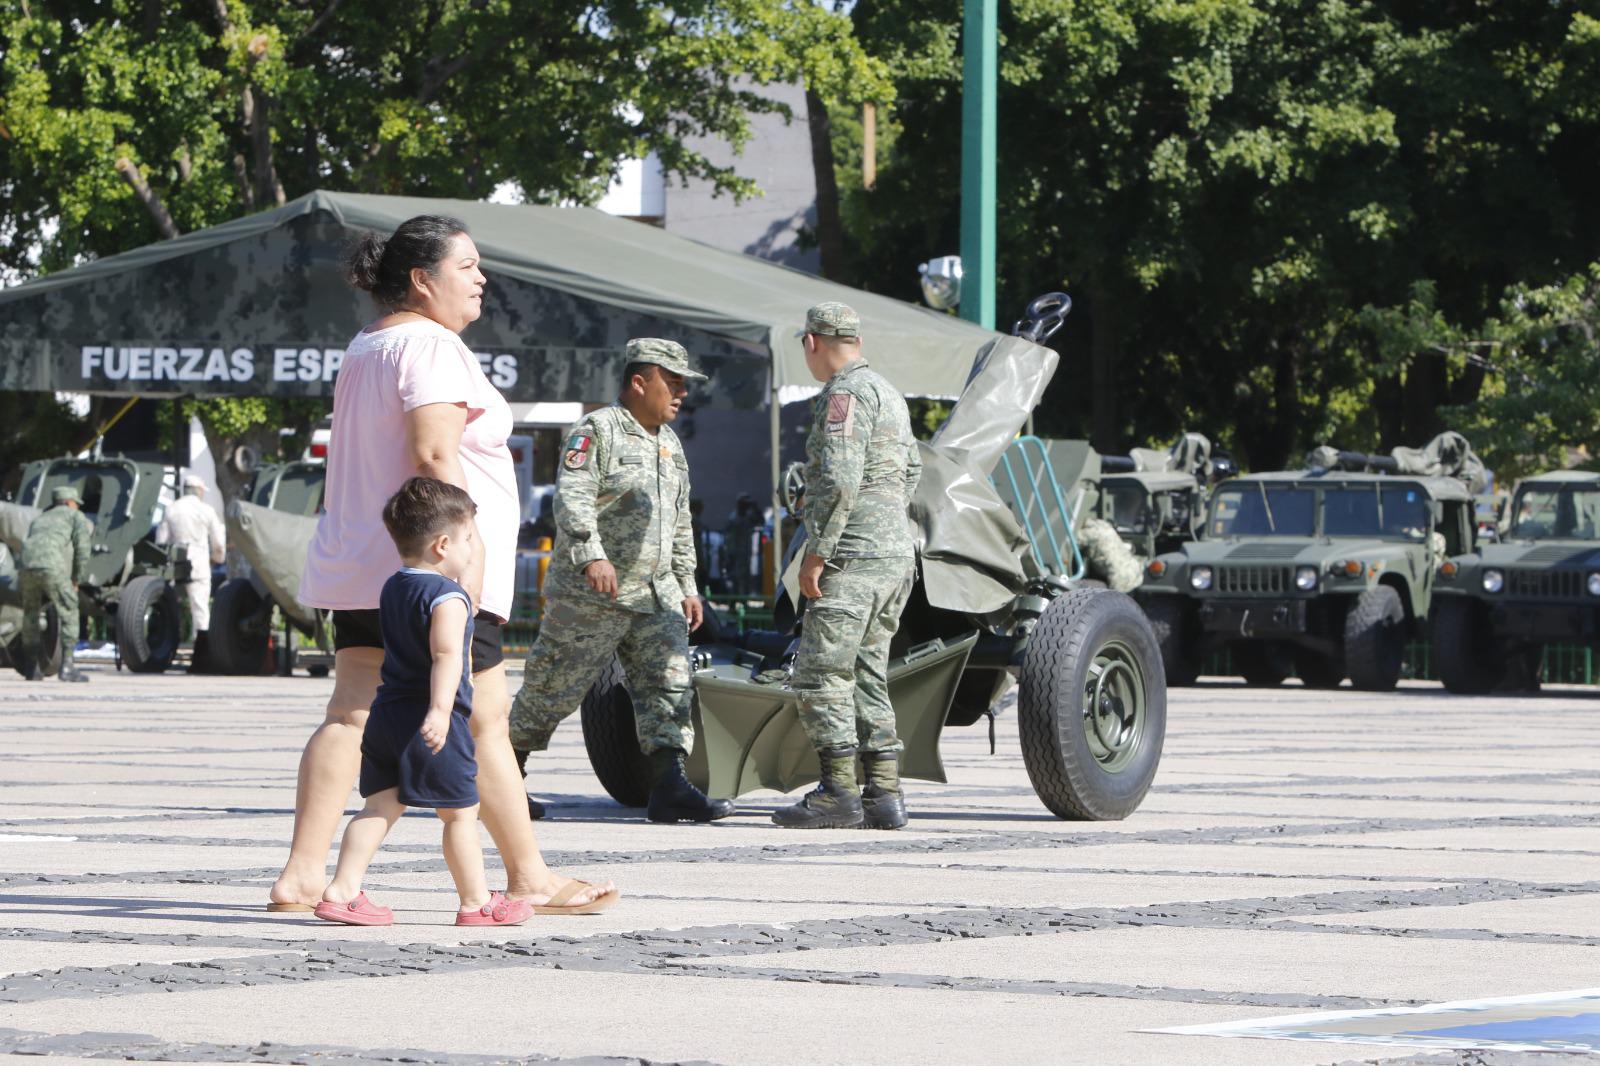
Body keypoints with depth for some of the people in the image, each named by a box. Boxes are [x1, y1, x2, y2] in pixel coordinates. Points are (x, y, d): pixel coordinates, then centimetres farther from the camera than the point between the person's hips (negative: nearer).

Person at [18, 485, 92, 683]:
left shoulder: (39, 521, 39)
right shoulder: (76, 516, 22)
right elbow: (82, 548, 8)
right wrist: (76, 580, 15)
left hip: (26, 566, 5)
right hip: (53, 568, -5)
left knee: (31, 615, 21)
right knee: (68, 613, 5)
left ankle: (32, 668, 21)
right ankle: (67, 666, -5)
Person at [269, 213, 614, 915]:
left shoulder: (364, 349, 19)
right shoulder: (430, 346, -12)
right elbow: (433, 455, -22)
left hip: (358, 563, 9)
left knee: (350, 714, 2)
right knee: (483, 721, 0)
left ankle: (302, 873, -6)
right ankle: (529, 876, 7)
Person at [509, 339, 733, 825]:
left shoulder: (669, 443, 18)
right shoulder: (596, 432, -9)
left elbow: (680, 524, 25)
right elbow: (572, 498, -22)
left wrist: (688, 587, 21)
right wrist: (592, 555, -35)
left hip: (655, 593, 7)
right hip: (588, 597, -7)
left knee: (668, 683, -5)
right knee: (554, 687, 0)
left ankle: (669, 788, -9)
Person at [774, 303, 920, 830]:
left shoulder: (845, 394, -12)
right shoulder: (888, 393, 19)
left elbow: (840, 480, -22)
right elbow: (910, 471, 29)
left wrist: (815, 554, -18)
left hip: (853, 557, -10)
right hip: (897, 555, 10)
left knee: (820, 673, -8)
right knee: (867, 675, 11)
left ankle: (839, 792, -11)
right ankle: (884, 795, 7)